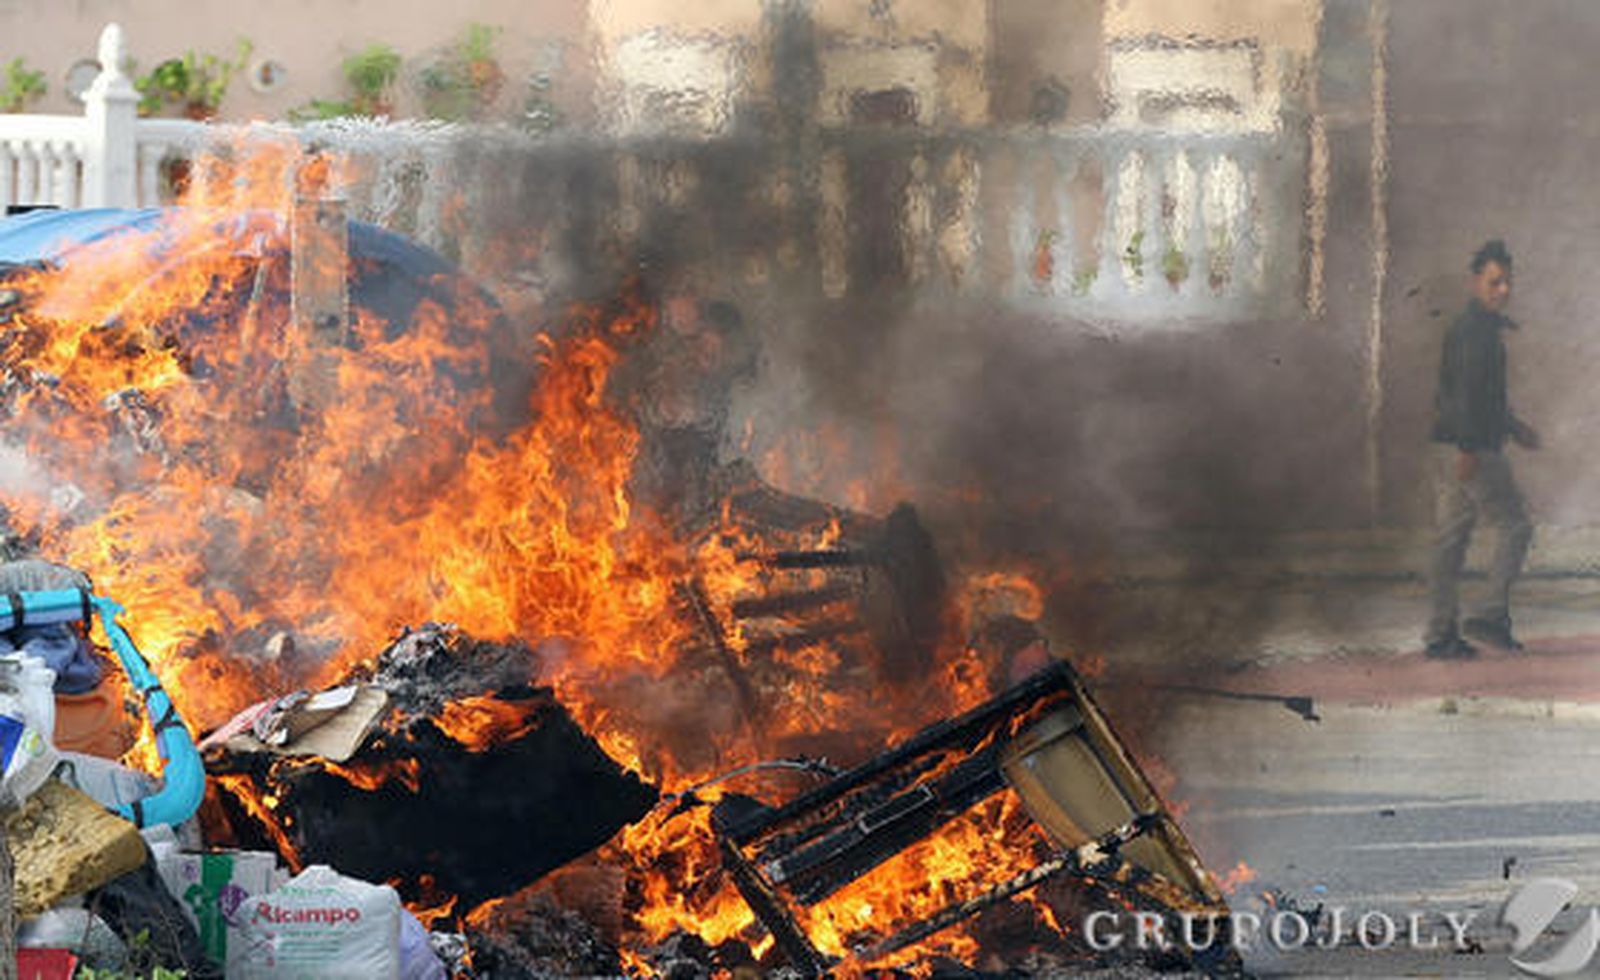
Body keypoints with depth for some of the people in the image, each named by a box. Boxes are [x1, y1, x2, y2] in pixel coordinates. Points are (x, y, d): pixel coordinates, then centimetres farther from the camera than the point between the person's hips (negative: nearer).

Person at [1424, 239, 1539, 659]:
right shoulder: (1476, 330, -13)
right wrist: (1469, 448, -26)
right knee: (1515, 527, -2)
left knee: (1451, 537, 8)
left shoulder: (1468, 326, 19)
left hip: (1451, 450, 10)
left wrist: (1511, 425, 32)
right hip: (1474, 449, -10)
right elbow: (1466, 392, -22)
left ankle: (1442, 634, 9)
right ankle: (1491, 616, -6)